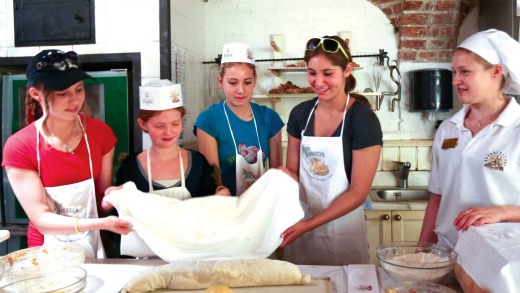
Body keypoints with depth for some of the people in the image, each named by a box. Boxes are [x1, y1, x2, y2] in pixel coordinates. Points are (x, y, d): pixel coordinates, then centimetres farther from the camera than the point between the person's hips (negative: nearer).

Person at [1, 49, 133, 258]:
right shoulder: (19, 148, -12)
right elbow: (41, 219, -14)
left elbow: (100, 200, 3)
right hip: (47, 254, -1)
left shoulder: (100, 132, -5)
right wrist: (100, 223, -27)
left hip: (93, 249, 1)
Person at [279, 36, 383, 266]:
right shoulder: (300, 114, 0)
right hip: (299, 225, 4)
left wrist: (309, 225, -19)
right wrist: (283, 175, -14)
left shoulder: (364, 120, -13)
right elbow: (293, 171, 8)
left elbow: (358, 193, -14)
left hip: (343, 230, -4)